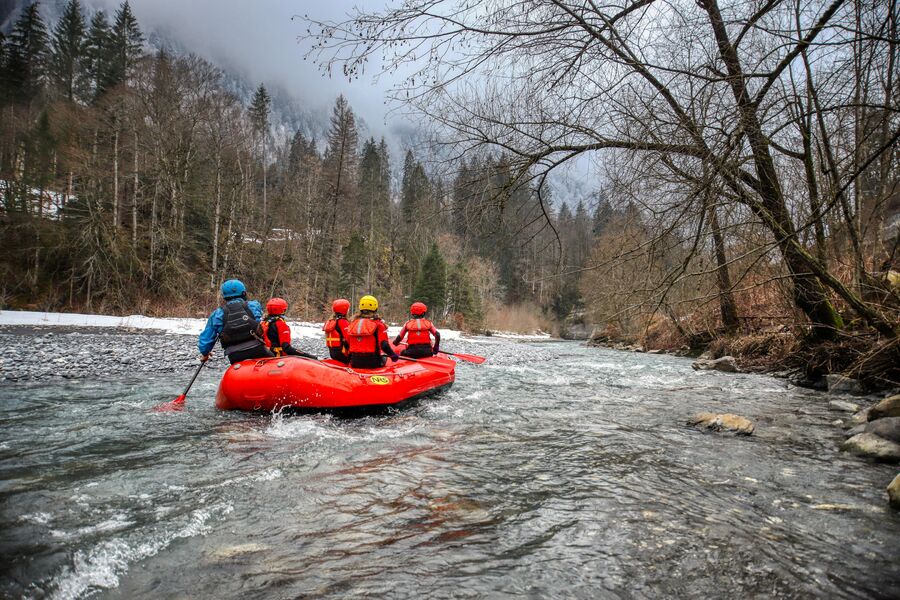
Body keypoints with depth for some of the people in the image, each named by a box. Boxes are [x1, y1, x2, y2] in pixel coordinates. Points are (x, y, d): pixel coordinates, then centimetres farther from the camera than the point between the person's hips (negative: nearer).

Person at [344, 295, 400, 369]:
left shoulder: (352, 323, 8)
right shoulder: (378, 324, -6)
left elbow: (346, 343, 12)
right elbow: (384, 345, -11)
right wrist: (393, 355, 6)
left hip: (355, 363, 4)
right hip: (372, 362, -4)